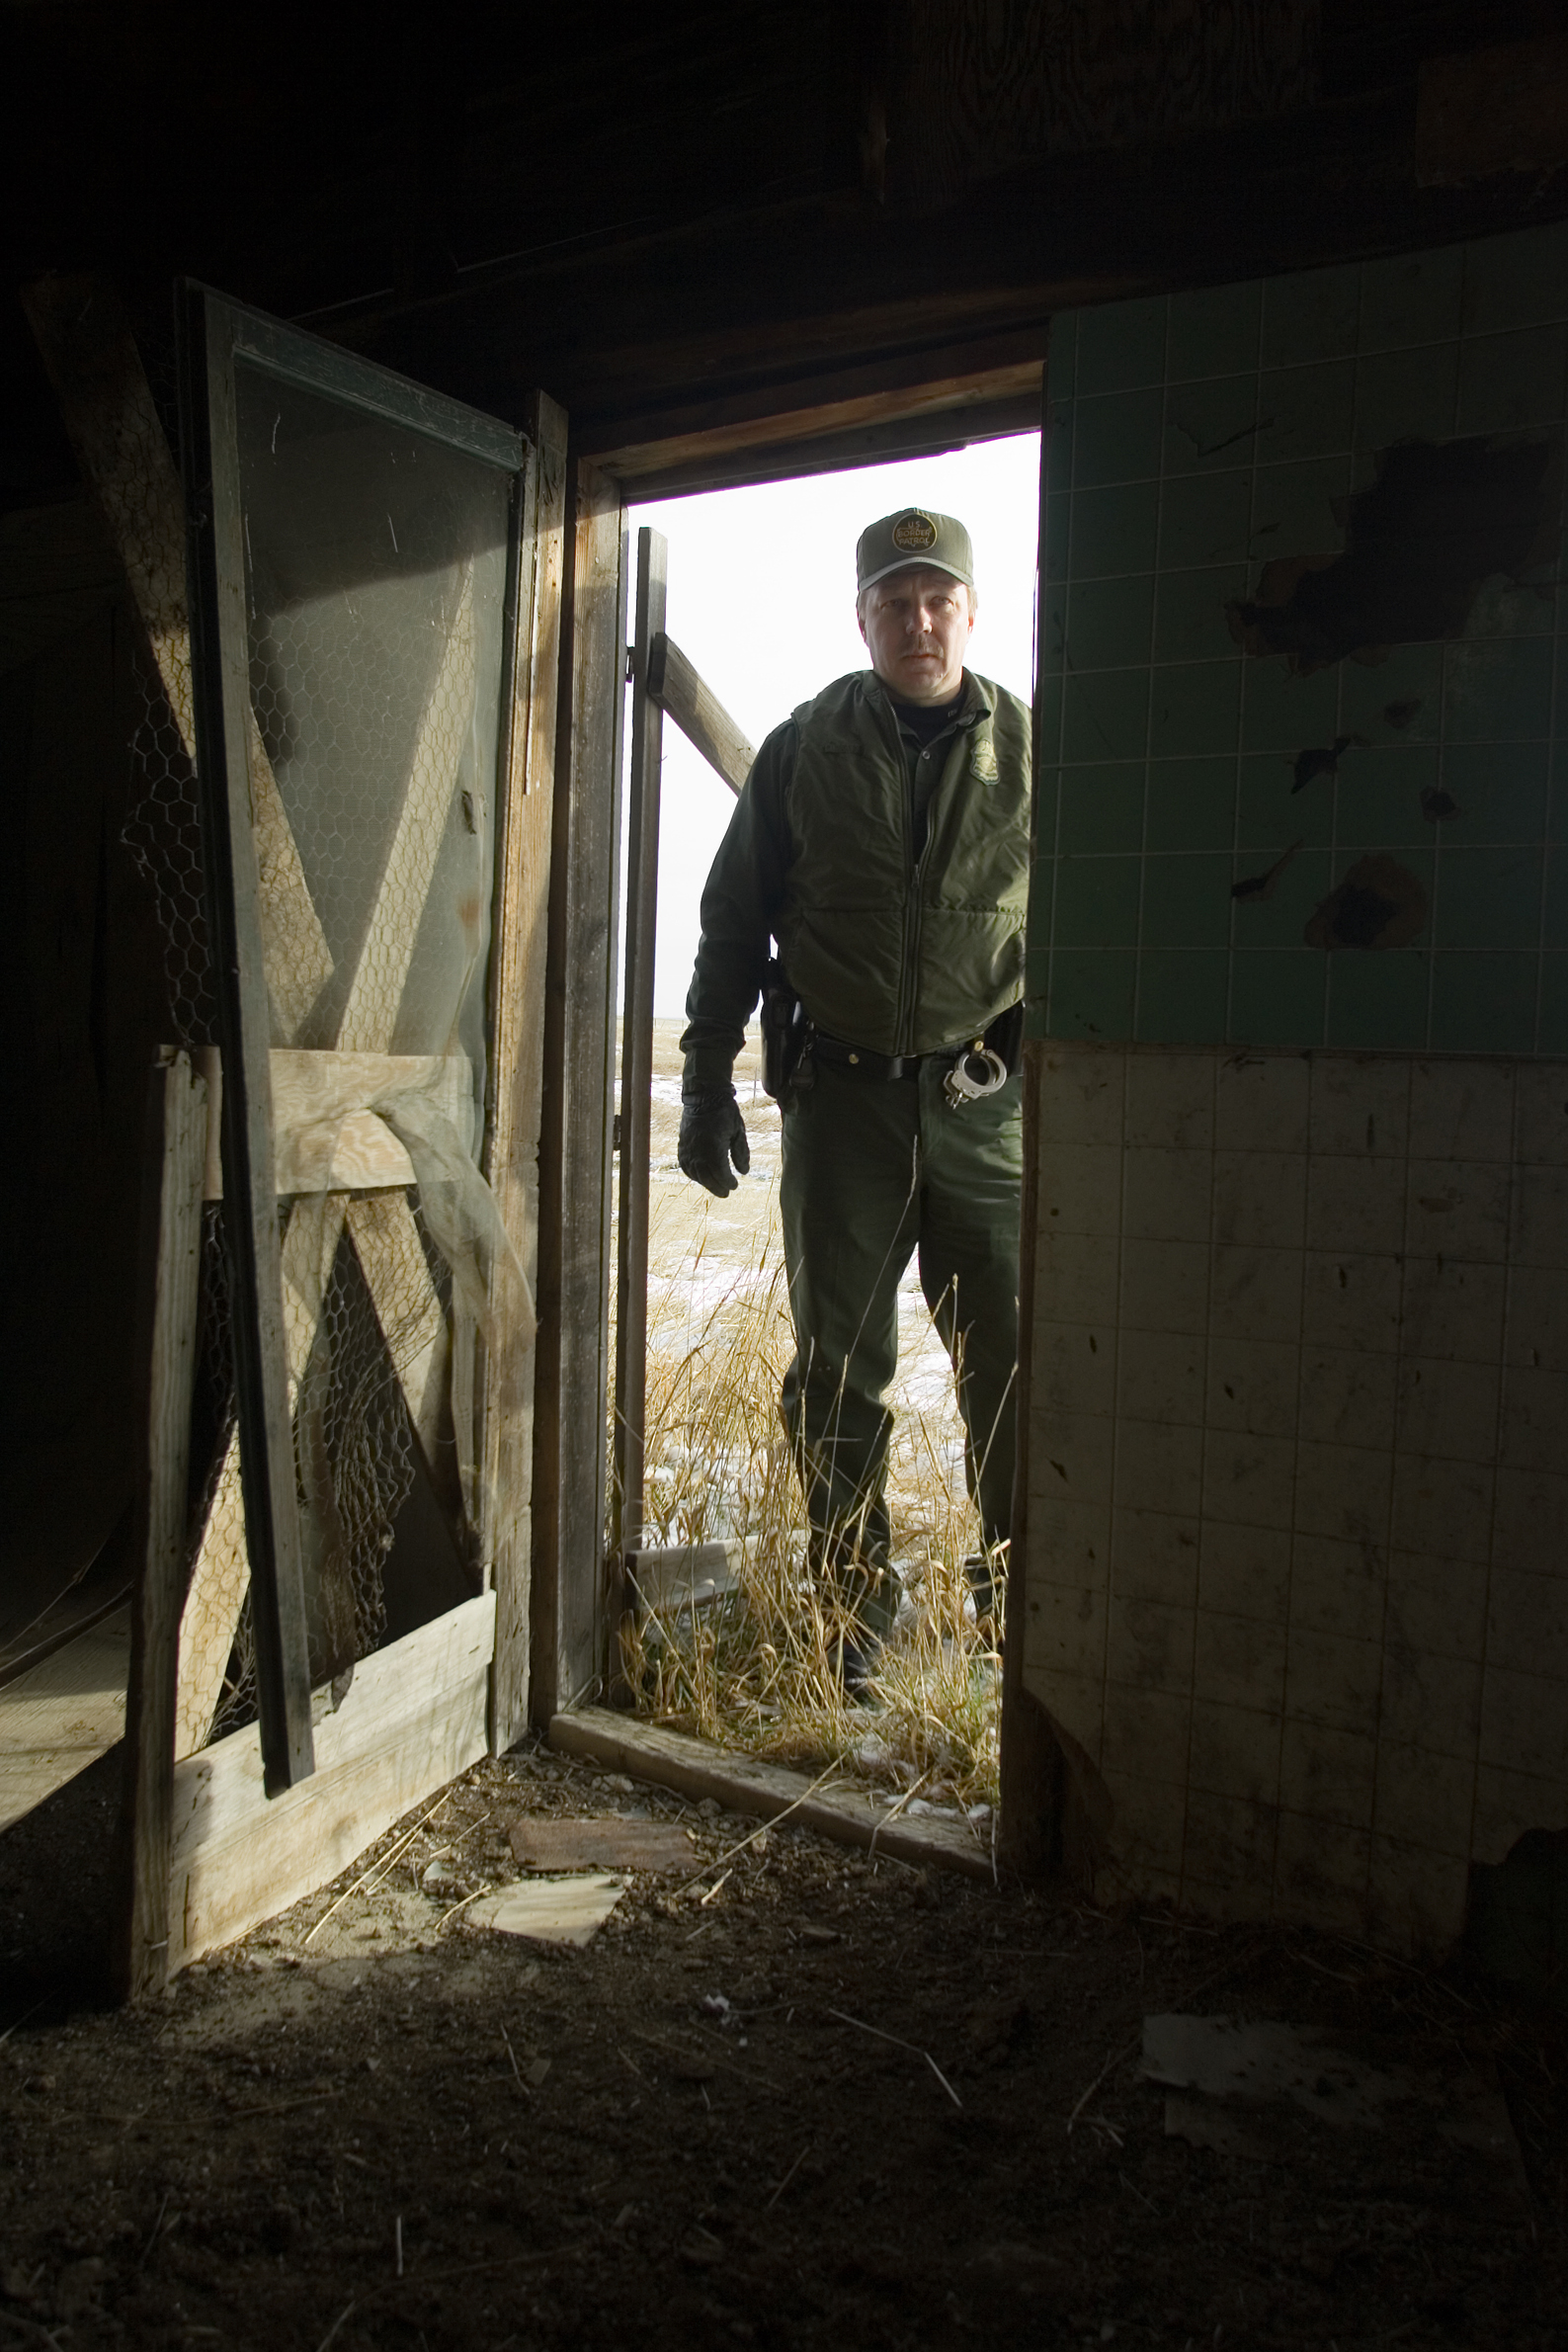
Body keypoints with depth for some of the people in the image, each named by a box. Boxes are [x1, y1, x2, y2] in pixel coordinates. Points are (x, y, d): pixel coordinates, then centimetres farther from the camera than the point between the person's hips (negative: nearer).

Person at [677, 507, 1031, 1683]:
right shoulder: (805, 750, 6)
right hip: (840, 1100, 0)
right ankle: (855, 1603, 23)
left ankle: (1020, 1588, 23)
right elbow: (733, 924, 10)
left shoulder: (1028, 751, 6)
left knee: (1014, 1364, 3)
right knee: (840, 1372, 7)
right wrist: (706, 1081, 6)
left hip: (987, 1106, 0)